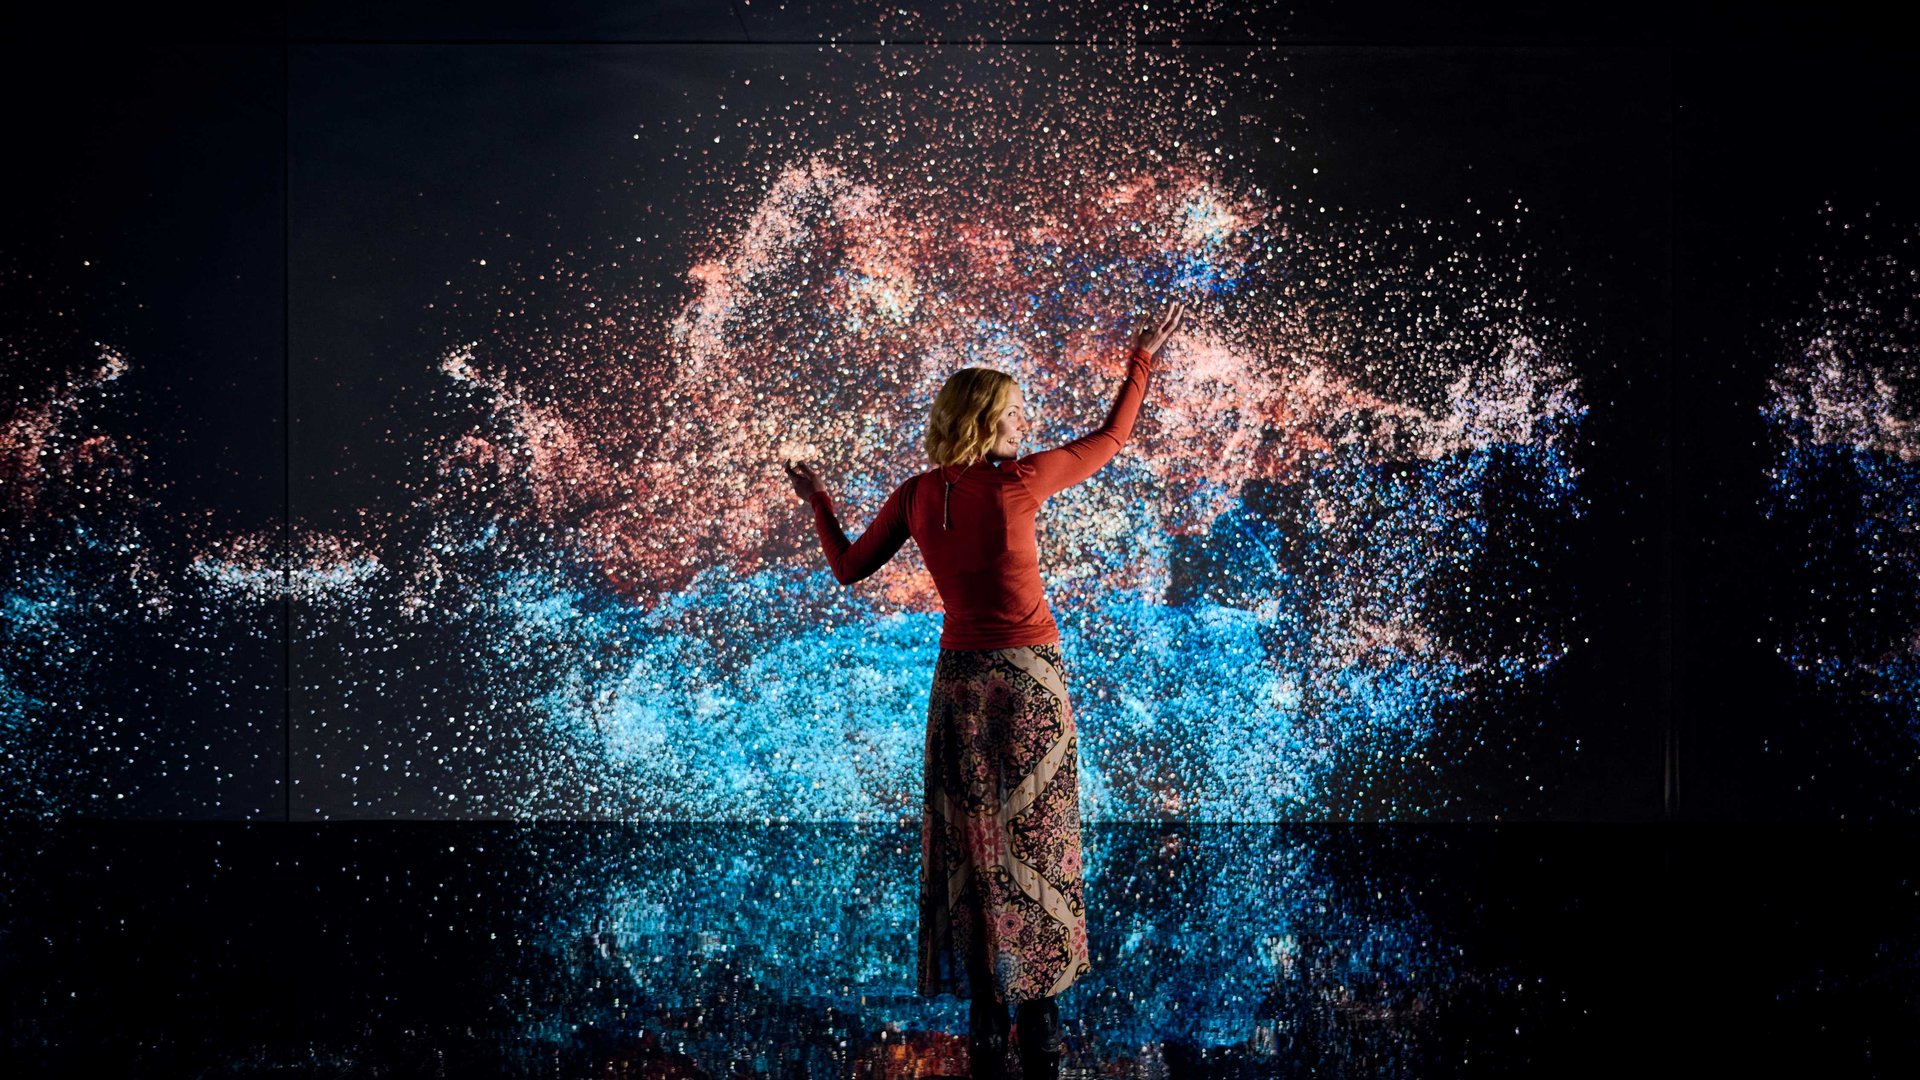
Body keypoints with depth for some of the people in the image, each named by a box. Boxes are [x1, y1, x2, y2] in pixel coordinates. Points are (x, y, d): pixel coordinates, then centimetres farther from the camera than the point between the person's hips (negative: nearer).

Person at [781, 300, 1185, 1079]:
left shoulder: (916, 495, 0)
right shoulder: (1019, 482, -11)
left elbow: (848, 568, 10)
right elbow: (1111, 438, 2)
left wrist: (818, 504, 26)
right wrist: (1142, 360, 15)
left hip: (958, 678, 4)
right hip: (1028, 675, -4)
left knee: (969, 848, 9)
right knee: (1035, 843, 3)